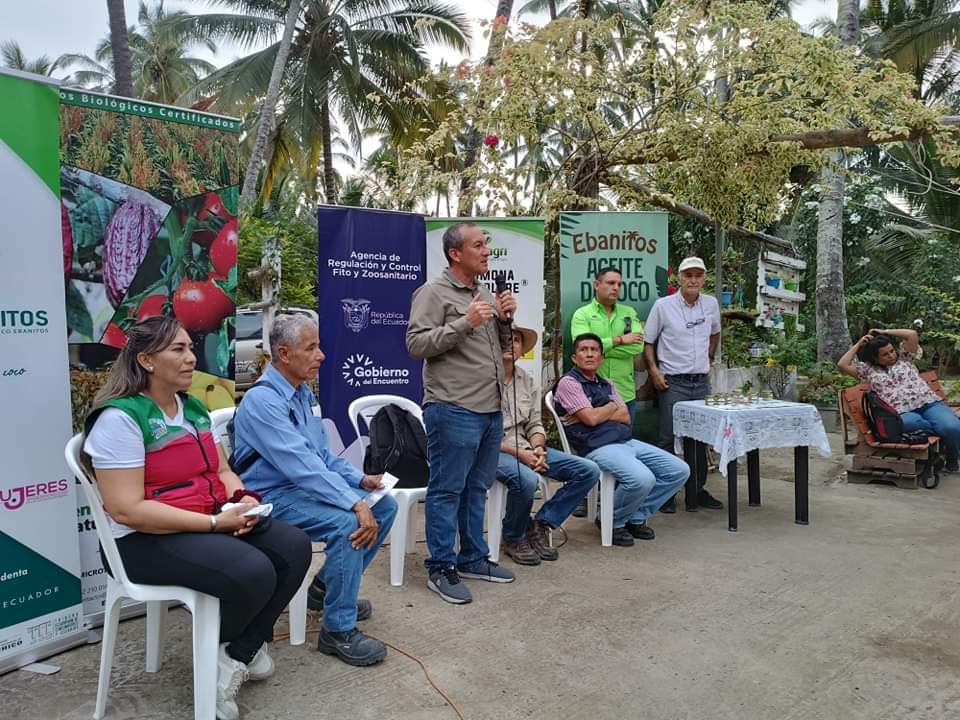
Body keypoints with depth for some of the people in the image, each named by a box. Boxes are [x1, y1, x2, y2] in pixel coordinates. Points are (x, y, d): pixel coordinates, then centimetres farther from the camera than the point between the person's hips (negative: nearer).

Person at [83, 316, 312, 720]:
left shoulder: (194, 408, 9)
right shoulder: (120, 418, -16)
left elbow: (221, 471, 15)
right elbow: (127, 510, -22)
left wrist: (242, 499, -9)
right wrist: (216, 522, -24)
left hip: (214, 522, 8)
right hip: (146, 538, -8)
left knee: (294, 549, -10)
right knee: (253, 573, -28)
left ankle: (238, 653, 5)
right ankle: (218, 652, 6)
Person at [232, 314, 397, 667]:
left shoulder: (303, 392, 9)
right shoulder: (263, 400, -21)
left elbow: (323, 455, 14)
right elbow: (302, 466, -30)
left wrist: (360, 480, -1)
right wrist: (355, 503, -32)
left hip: (304, 487, 10)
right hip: (273, 496, -9)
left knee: (384, 506, 3)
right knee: (347, 523, -30)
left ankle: (327, 586, 18)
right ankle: (338, 631, -14)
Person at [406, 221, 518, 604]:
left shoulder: (485, 294, 18)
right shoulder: (433, 292, -6)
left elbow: (502, 347, 25)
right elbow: (416, 344, -15)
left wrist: (504, 318, 5)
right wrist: (465, 323, -20)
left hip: (491, 409, 8)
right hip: (453, 410, -8)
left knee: (477, 488, 16)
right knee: (447, 490, -1)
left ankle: (473, 558, 28)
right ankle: (441, 568, 10)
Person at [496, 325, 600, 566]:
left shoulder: (526, 380, 15)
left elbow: (535, 424, 15)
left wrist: (537, 449, -7)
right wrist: (517, 453, -18)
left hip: (525, 448, 7)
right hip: (493, 450, -7)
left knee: (589, 471, -6)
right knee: (525, 479, -39)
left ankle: (540, 525, 2)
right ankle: (513, 538, -8)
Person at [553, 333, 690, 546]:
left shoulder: (606, 384, 23)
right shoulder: (568, 383, -1)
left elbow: (625, 417, 12)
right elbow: (591, 419, -11)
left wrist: (600, 414, -4)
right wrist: (613, 406, 7)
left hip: (627, 441, 9)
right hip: (598, 447, -8)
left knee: (679, 470, 0)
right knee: (642, 479, -32)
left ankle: (636, 517, 12)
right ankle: (612, 522, -3)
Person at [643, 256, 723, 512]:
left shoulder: (711, 304, 5)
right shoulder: (663, 306, -7)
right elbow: (648, 342, -2)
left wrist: (708, 359, 16)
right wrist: (654, 370, -12)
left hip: (702, 382, 5)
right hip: (673, 383, -4)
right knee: (668, 440, -2)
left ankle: (698, 491, 23)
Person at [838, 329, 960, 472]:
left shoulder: (904, 358, 21)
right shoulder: (868, 369, 18)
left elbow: (912, 334, 9)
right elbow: (842, 365, 9)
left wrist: (884, 332, 16)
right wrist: (858, 344, 16)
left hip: (928, 403, 2)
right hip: (901, 413, -2)